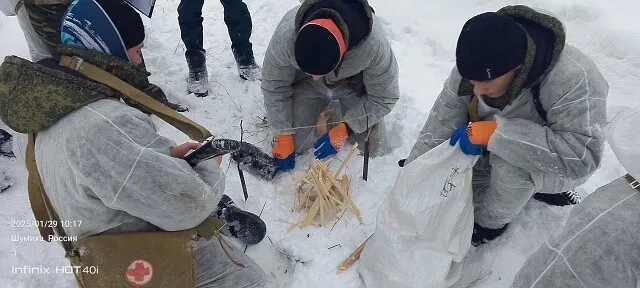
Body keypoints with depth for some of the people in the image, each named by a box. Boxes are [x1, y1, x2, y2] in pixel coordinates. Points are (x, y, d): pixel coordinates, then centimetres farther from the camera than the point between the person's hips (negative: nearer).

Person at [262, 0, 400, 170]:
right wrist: (283, 137, -17)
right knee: (294, 143, -8)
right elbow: (274, 87, -18)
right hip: (305, 85, 1)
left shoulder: (374, 44, -39)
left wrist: (342, 131, -27)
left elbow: (384, 97, -22)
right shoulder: (285, 36, -36)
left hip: (354, 83, 0)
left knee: (372, 145, -2)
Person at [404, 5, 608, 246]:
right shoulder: (477, 67, -22)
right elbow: (440, 126, -20)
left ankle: (492, 222, -4)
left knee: (510, 166, -35)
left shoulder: (571, 81, -37)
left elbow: (582, 156, -40)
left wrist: (497, 133, -44)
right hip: (499, 155, 5)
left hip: (562, 165, -5)